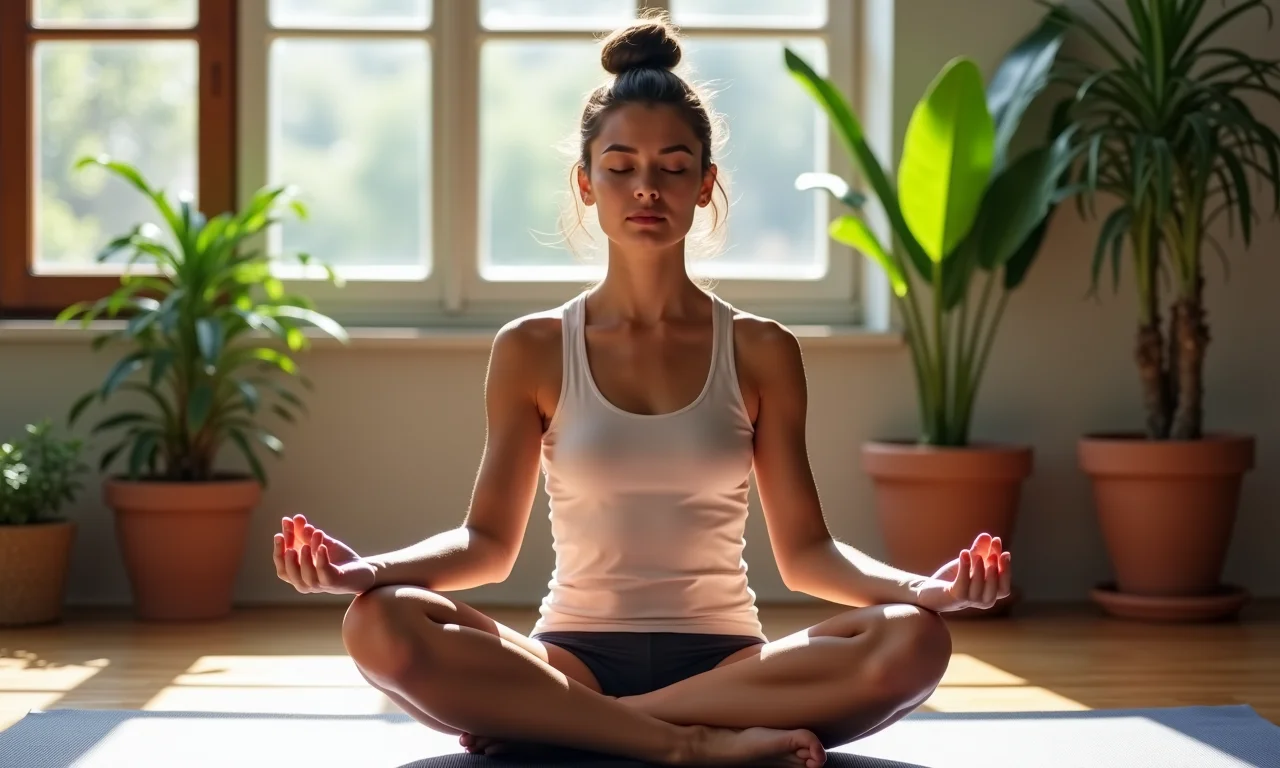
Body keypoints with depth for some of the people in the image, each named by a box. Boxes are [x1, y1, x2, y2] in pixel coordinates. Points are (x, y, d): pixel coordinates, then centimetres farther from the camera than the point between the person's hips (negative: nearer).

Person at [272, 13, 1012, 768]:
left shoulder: (761, 352, 6)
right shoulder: (533, 351, 5)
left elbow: (804, 549, 3)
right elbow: (489, 542, 4)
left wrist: (921, 586, -17)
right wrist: (369, 567, -17)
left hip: (726, 660, 1)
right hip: (574, 658, -1)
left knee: (914, 641, -30)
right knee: (381, 625, -30)